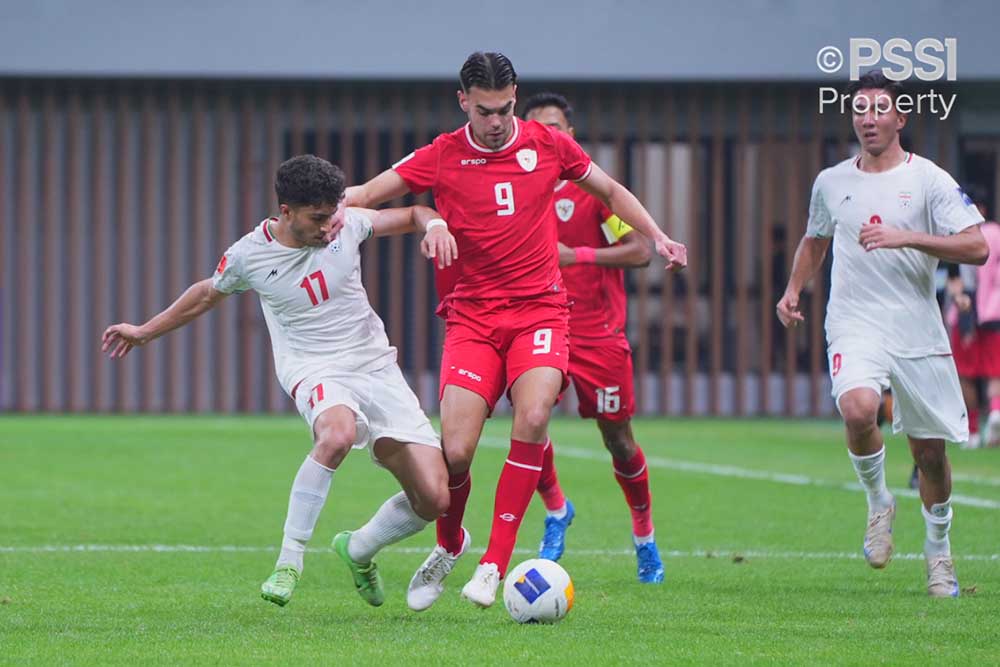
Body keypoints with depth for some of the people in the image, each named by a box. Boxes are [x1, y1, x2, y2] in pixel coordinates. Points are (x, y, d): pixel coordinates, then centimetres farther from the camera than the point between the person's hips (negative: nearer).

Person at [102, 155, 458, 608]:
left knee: (434, 499, -7)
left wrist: (434, 224, -12)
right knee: (338, 434, -42)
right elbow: (209, 294, 15)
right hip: (316, 371, -3)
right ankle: (289, 561, -30)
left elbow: (410, 215, 12)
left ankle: (358, 551, 24)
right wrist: (146, 332, 25)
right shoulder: (249, 255, -6)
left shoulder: (346, 224, -3)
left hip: (377, 366, 3)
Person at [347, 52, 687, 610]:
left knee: (534, 415, -28)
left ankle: (497, 561, -19)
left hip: (540, 310, 0)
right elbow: (365, 195, -1)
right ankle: (449, 545, 20)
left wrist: (656, 236, 6)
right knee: (455, 451, -13)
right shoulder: (442, 157, 0)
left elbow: (611, 191, 18)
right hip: (473, 315, 0)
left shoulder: (547, 145, 3)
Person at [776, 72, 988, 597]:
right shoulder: (830, 182, 10)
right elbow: (814, 241, 29)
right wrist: (793, 290, 14)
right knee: (858, 410, -29)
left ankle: (938, 549, 28)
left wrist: (906, 238, -20)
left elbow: (976, 247, -11)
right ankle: (878, 503, -2)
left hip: (918, 332, -1)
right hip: (854, 326, 1)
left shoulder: (929, 180, -2)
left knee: (929, 450, 4)